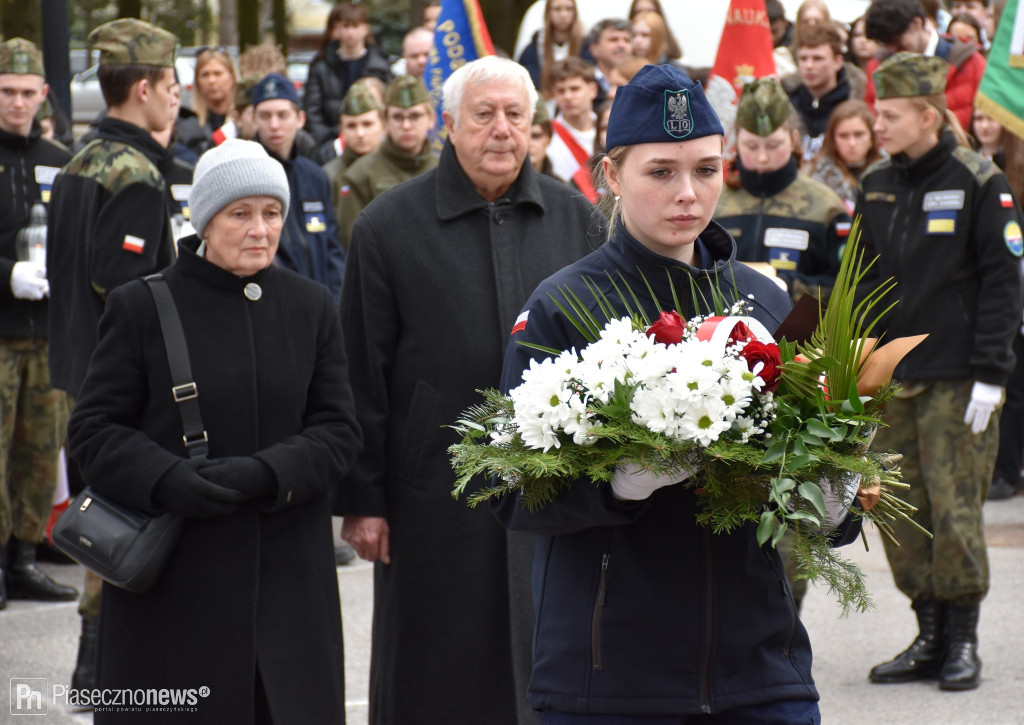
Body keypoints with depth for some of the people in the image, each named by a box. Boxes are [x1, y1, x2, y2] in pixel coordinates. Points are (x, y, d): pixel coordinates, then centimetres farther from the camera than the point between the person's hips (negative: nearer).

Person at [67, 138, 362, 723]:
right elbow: (94, 429, -1)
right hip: (172, 576, -2)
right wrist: (167, 480, -19)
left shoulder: (311, 307, 9)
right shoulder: (143, 307, 1)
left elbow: (338, 429, 4)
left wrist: (265, 474, -14)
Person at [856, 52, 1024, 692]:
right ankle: (930, 638, 14)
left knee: (955, 509, -6)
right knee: (903, 511, 5)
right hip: (891, 376, 5)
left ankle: (964, 640, 6)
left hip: (957, 380, -5)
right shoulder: (875, 186, 10)